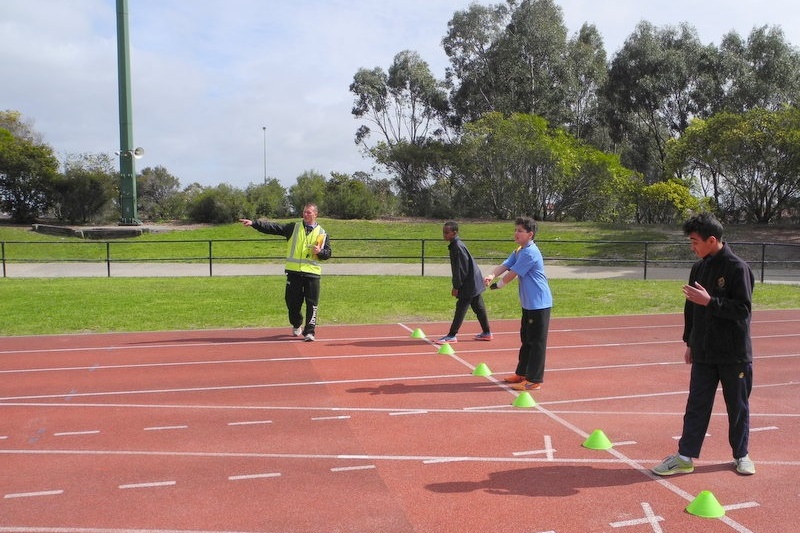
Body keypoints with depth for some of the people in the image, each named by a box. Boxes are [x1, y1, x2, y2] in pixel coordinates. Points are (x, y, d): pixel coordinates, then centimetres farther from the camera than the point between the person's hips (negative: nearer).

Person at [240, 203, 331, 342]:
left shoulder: (321, 233, 7)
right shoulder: (293, 228, 7)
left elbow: (328, 253, 9)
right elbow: (273, 227, -2)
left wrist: (320, 252, -14)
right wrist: (253, 223, -12)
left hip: (312, 273, -1)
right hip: (293, 272, 1)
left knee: (312, 303, -4)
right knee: (292, 301, 9)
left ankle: (309, 331, 4)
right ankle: (296, 325, 33)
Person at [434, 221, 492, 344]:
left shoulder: (458, 247, -20)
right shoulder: (455, 245, 11)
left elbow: (461, 269, -21)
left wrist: (456, 287, -17)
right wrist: (456, 285, 19)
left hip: (469, 284, -10)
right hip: (473, 283, 10)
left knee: (461, 308, -6)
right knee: (478, 307, 16)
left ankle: (452, 335, -1)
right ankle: (486, 333, 25)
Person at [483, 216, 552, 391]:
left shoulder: (530, 252, -19)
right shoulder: (519, 251, 12)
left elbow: (511, 275, -17)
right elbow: (504, 265, 0)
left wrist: (497, 285, -1)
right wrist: (492, 275, -20)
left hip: (539, 304, -10)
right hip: (528, 304, 10)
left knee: (536, 342, -4)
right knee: (526, 339, 19)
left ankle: (534, 380, 2)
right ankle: (522, 373, 31)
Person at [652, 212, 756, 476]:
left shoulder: (737, 268, -13)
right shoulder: (698, 268, 7)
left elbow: (743, 309, -17)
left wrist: (710, 301, -26)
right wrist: (689, 342, 15)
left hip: (735, 355, -5)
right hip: (703, 354, 5)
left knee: (738, 407, 11)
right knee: (696, 405, 6)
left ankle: (741, 455, 29)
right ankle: (685, 457, 11)